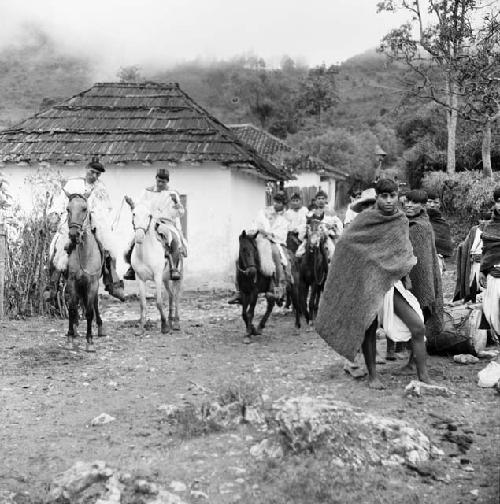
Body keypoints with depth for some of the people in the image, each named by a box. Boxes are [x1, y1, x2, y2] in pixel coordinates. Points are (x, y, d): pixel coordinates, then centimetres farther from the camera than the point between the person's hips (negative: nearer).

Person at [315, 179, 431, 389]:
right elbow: (344, 244, -1)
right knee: (369, 329, 2)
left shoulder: (402, 220, 7)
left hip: (392, 282, 3)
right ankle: (372, 376, 17)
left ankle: (423, 376, 1)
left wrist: (408, 262, 6)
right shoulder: (365, 219, -5)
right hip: (368, 282, -3)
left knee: (418, 327, -7)